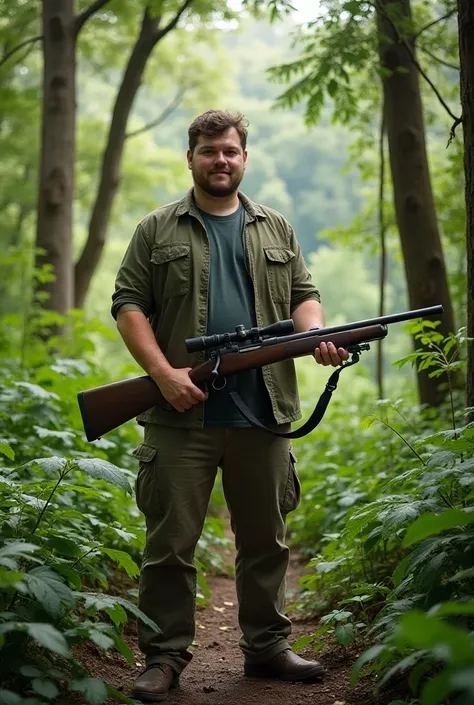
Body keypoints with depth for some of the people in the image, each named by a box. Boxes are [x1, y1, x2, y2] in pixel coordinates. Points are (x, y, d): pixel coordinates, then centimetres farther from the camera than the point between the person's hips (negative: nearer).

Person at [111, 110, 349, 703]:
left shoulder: (276, 230, 16)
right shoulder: (158, 230, 7)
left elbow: (303, 296, 16)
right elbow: (128, 305, 1)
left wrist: (318, 335, -7)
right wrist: (164, 373, -11)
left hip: (262, 413, 3)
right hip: (181, 415, -2)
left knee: (266, 540, 10)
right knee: (170, 542, 0)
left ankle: (266, 647, 23)